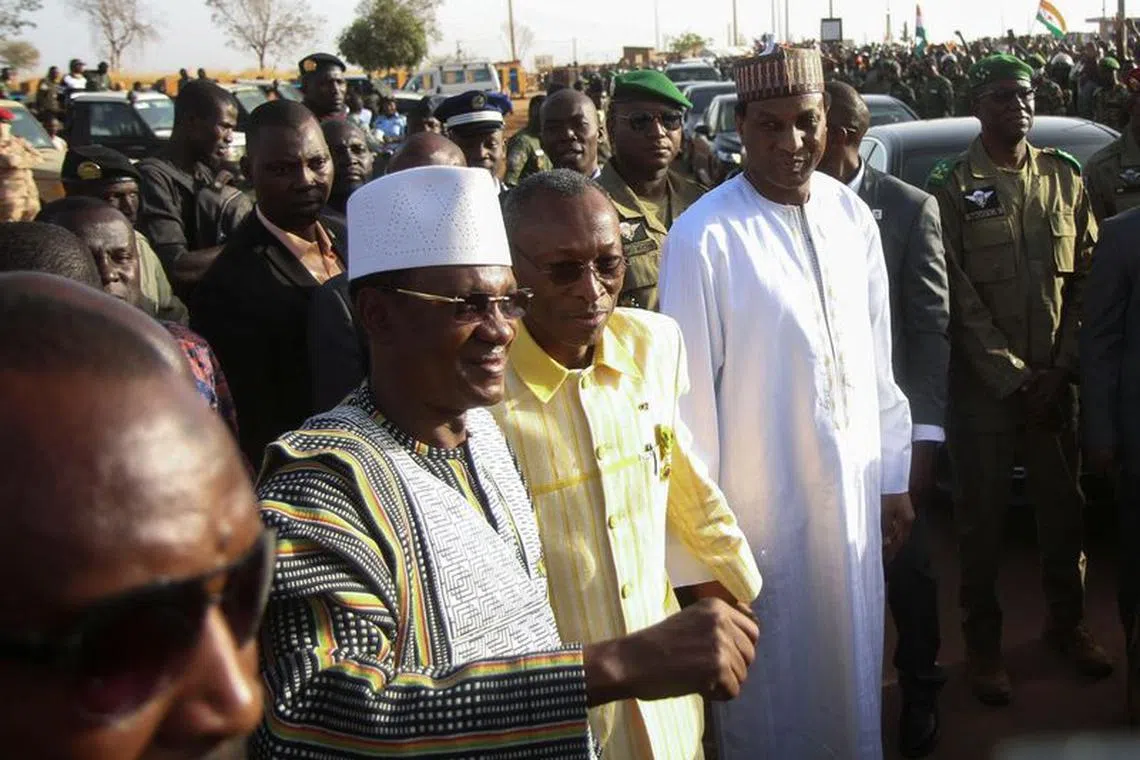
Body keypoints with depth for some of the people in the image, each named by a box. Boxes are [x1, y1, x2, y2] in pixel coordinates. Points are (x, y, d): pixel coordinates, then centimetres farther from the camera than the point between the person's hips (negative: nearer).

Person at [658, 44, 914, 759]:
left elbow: (878, 363, 7)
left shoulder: (852, 214, 1)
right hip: (762, 505, -5)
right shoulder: (703, 237, -16)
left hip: (855, 491, 5)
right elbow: (690, 397, -12)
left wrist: (894, 479, 10)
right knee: (775, 681, 12)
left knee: (851, 666, 20)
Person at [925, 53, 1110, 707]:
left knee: (1063, 504, 12)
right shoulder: (952, 187, -4)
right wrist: (1014, 377, -11)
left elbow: (1087, 278, 5)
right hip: (984, 382, -3)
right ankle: (983, 640, 19)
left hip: (1055, 378, 3)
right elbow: (958, 297, -9)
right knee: (983, 512, 5)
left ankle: (1067, 621, 31)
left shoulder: (1065, 177, 7)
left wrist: (1060, 369, -5)